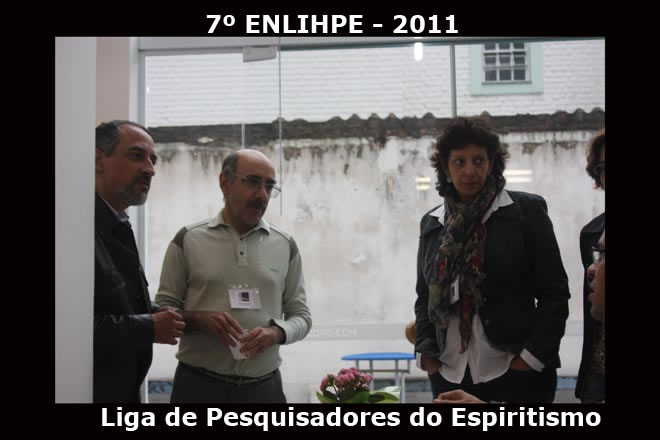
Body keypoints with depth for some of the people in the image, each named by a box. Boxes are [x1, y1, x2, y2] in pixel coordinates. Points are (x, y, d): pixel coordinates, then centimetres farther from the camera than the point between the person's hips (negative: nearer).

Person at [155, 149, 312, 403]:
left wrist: (277, 332, -13)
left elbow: (301, 315, 8)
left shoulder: (285, 245, 5)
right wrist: (199, 320, -16)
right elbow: (162, 310, 3)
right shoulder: (188, 240, 0)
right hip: (198, 385, -1)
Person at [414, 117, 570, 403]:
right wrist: (426, 352, 3)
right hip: (450, 374, 3)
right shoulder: (432, 222, 10)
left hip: (514, 371, -3)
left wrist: (533, 356, -10)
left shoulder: (526, 210, -1)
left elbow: (554, 292, -3)